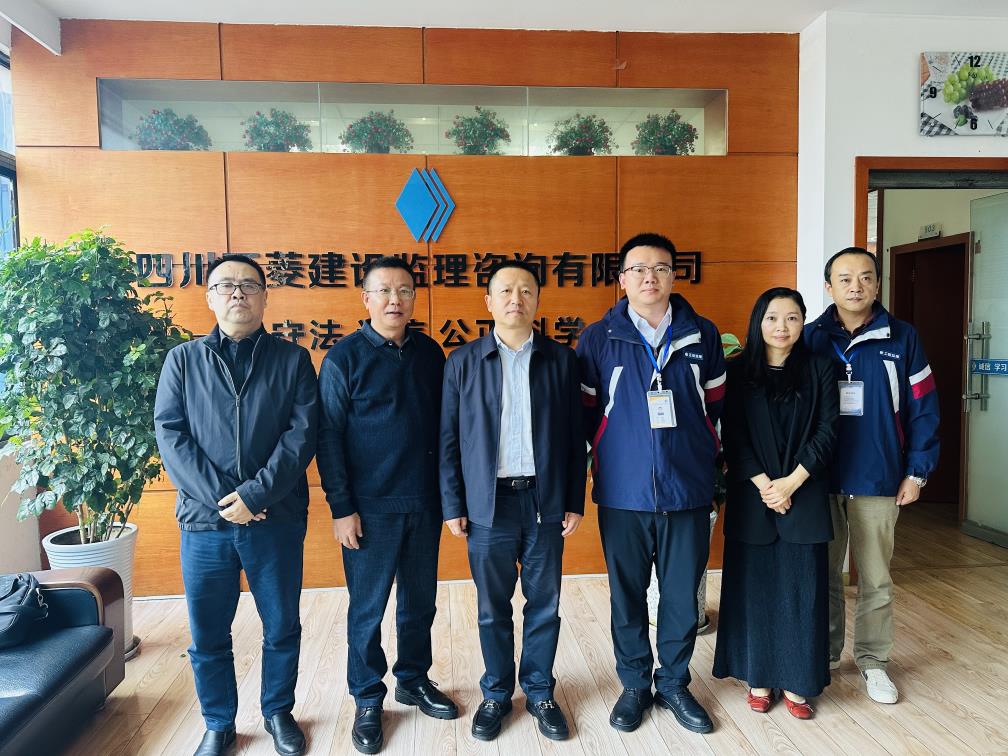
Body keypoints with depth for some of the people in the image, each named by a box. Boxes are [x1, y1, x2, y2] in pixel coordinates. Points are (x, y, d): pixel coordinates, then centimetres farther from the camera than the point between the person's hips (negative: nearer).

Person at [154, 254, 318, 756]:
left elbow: (302, 433, -7)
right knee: (208, 636, 12)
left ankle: (278, 712, 35)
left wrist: (255, 494, -17)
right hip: (204, 521, 1)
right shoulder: (183, 360, 6)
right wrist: (219, 497, -14)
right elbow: (170, 434, -3)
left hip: (276, 521, 0)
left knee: (282, 629, 13)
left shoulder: (292, 360, 2)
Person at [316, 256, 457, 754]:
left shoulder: (430, 353, 5)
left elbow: (443, 423, 9)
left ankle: (413, 680, 36)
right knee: (367, 609, 8)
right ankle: (367, 700, 26)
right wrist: (341, 508, -11)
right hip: (370, 507, -4)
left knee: (420, 601, 16)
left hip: (425, 503, 4)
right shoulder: (344, 357, -6)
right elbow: (329, 437, -7)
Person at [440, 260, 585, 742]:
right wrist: (452, 505, -2)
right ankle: (496, 695, 30)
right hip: (488, 504, 0)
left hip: (545, 502, 1)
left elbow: (575, 436, 4)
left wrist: (575, 501, 1)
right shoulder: (463, 362, 1)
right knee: (493, 608, 11)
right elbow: (449, 440, 2)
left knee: (545, 605, 11)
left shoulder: (561, 360, 3)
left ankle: (539, 692, 31)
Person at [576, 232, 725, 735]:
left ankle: (674, 684, 32)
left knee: (682, 596, 11)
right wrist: (613, 453, 4)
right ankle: (635, 685, 31)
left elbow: (716, 406, 11)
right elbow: (586, 412, 3)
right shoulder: (598, 338, -2)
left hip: (688, 491, 1)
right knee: (627, 595, 11)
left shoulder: (702, 335, 4)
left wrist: (704, 455, 10)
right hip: (623, 493, -1)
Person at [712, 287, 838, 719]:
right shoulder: (737, 371, 2)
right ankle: (758, 678, 19)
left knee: (801, 588, 4)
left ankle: (796, 682, 17)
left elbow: (826, 432, -2)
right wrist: (763, 485, -11)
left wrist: (791, 482, -11)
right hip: (751, 496, 0)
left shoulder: (819, 369, 4)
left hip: (805, 497, 1)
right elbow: (732, 436, -2)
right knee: (753, 585, 6)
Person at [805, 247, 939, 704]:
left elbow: (922, 409, 0)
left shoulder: (901, 339, -1)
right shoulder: (810, 338, -1)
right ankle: (825, 653, 28)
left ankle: (872, 661, 27)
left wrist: (917, 471, -4)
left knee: (875, 578, 11)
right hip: (819, 479, 1)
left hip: (878, 480, 0)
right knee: (823, 573, 12)